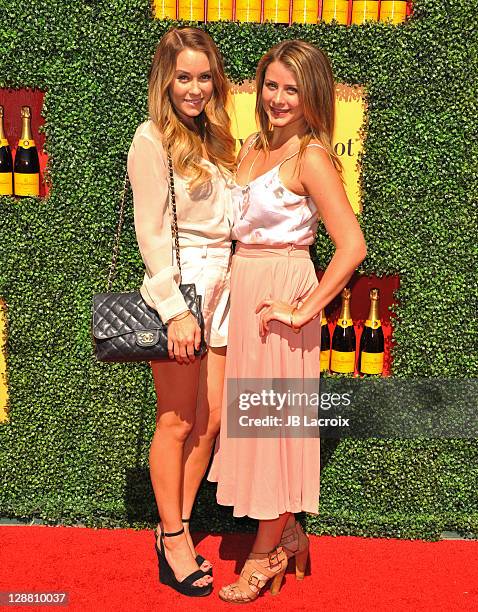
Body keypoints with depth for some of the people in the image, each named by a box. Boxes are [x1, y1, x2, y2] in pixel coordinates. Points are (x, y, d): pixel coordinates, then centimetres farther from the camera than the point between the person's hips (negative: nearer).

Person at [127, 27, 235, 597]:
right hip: (178, 286, -7)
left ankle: (176, 528, 25)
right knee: (177, 422, 2)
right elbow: (150, 231, -12)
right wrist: (175, 308, -17)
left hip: (220, 287, 7)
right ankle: (173, 544, 18)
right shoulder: (152, 138, -6)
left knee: (210, 420, 8)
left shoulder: (213, 138, 17)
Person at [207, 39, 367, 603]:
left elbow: (352, 246, -21)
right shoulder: (254, 144, 10)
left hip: (280, 292, -8)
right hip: (243, 288, 8)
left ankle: (267, 551, 23)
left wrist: (304, 311, -19)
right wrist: (231, 282, 8)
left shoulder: (311, 156, -13)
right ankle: (288, 532, 34)